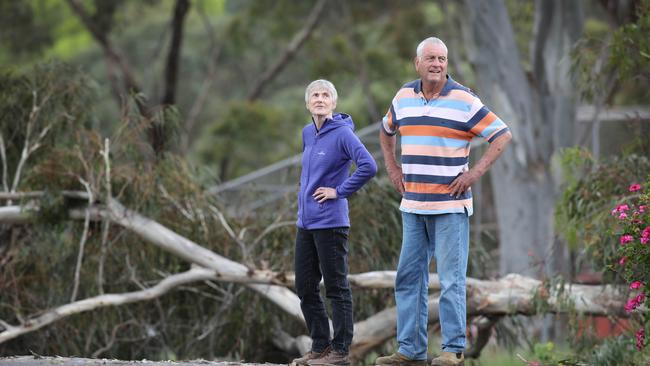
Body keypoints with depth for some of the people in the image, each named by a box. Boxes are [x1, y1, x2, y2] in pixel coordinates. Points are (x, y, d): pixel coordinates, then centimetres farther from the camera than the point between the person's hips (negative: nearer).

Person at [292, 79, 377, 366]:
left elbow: (368, 167, -23)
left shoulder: (342, 133, -12)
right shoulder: (307, 133, 11)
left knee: (336, 288, -1)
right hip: (305, 222, 8)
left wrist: (339, 191, -16)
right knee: (305, 288, 12)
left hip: (330, 222, -8)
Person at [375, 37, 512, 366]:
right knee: (409, 277, 6)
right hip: (412, 204, 5)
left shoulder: (464, 101, -6)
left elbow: (503, 135, -5)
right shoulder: (403, 98, 9)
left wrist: (476, 172, -10)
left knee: (451, 279, -5)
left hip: (450, 206, -5)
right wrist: (392, 168, 16)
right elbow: (386, 133, 28)